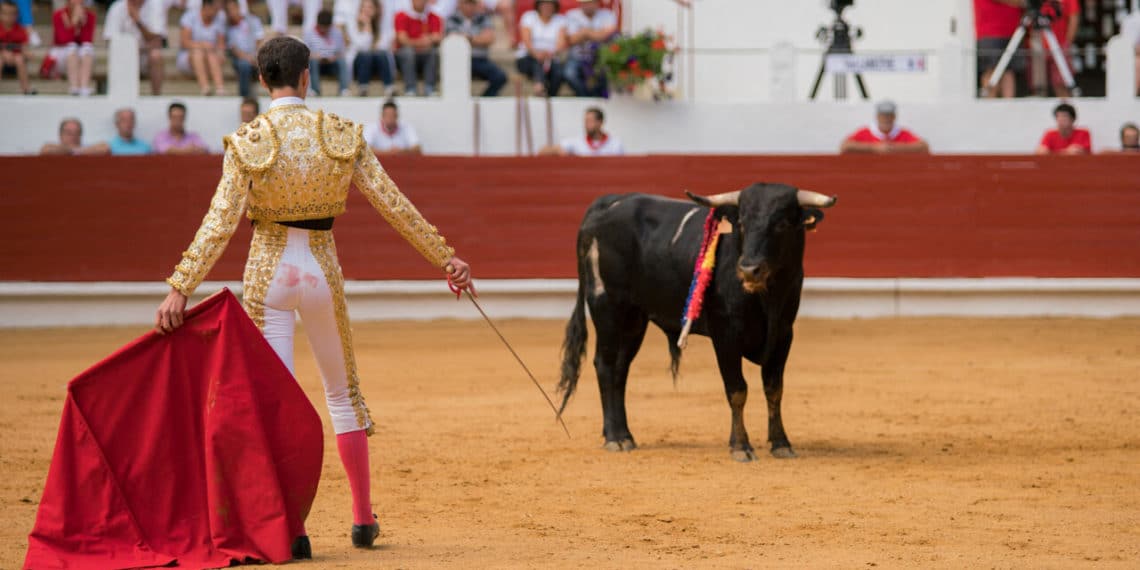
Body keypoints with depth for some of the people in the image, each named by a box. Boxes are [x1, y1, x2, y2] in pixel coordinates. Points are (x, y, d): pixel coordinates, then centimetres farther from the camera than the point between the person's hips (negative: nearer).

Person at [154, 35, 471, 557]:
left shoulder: (247, 142, -9)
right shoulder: (342, 135, -4)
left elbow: (220, 224, -15)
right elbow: (395, 205, -2)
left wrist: (180, 289, -15)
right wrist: (445, 259, 5)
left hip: (268, 271, -2)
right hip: (323, 269, 2)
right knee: (343, 392, 17)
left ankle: (292, 529, -6)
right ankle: (363, 519, 22)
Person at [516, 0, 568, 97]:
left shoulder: (560, 20, 10)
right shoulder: (528, 17, 7)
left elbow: (561, 42, -7)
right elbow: (526, 40, -10)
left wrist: (552, 53, -31)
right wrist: (536, 53, -32)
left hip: (552, 59, 2)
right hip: (527, 58, -2)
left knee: (559, 70, -32)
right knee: (538, 61, -36)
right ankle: (539, 85, -63)